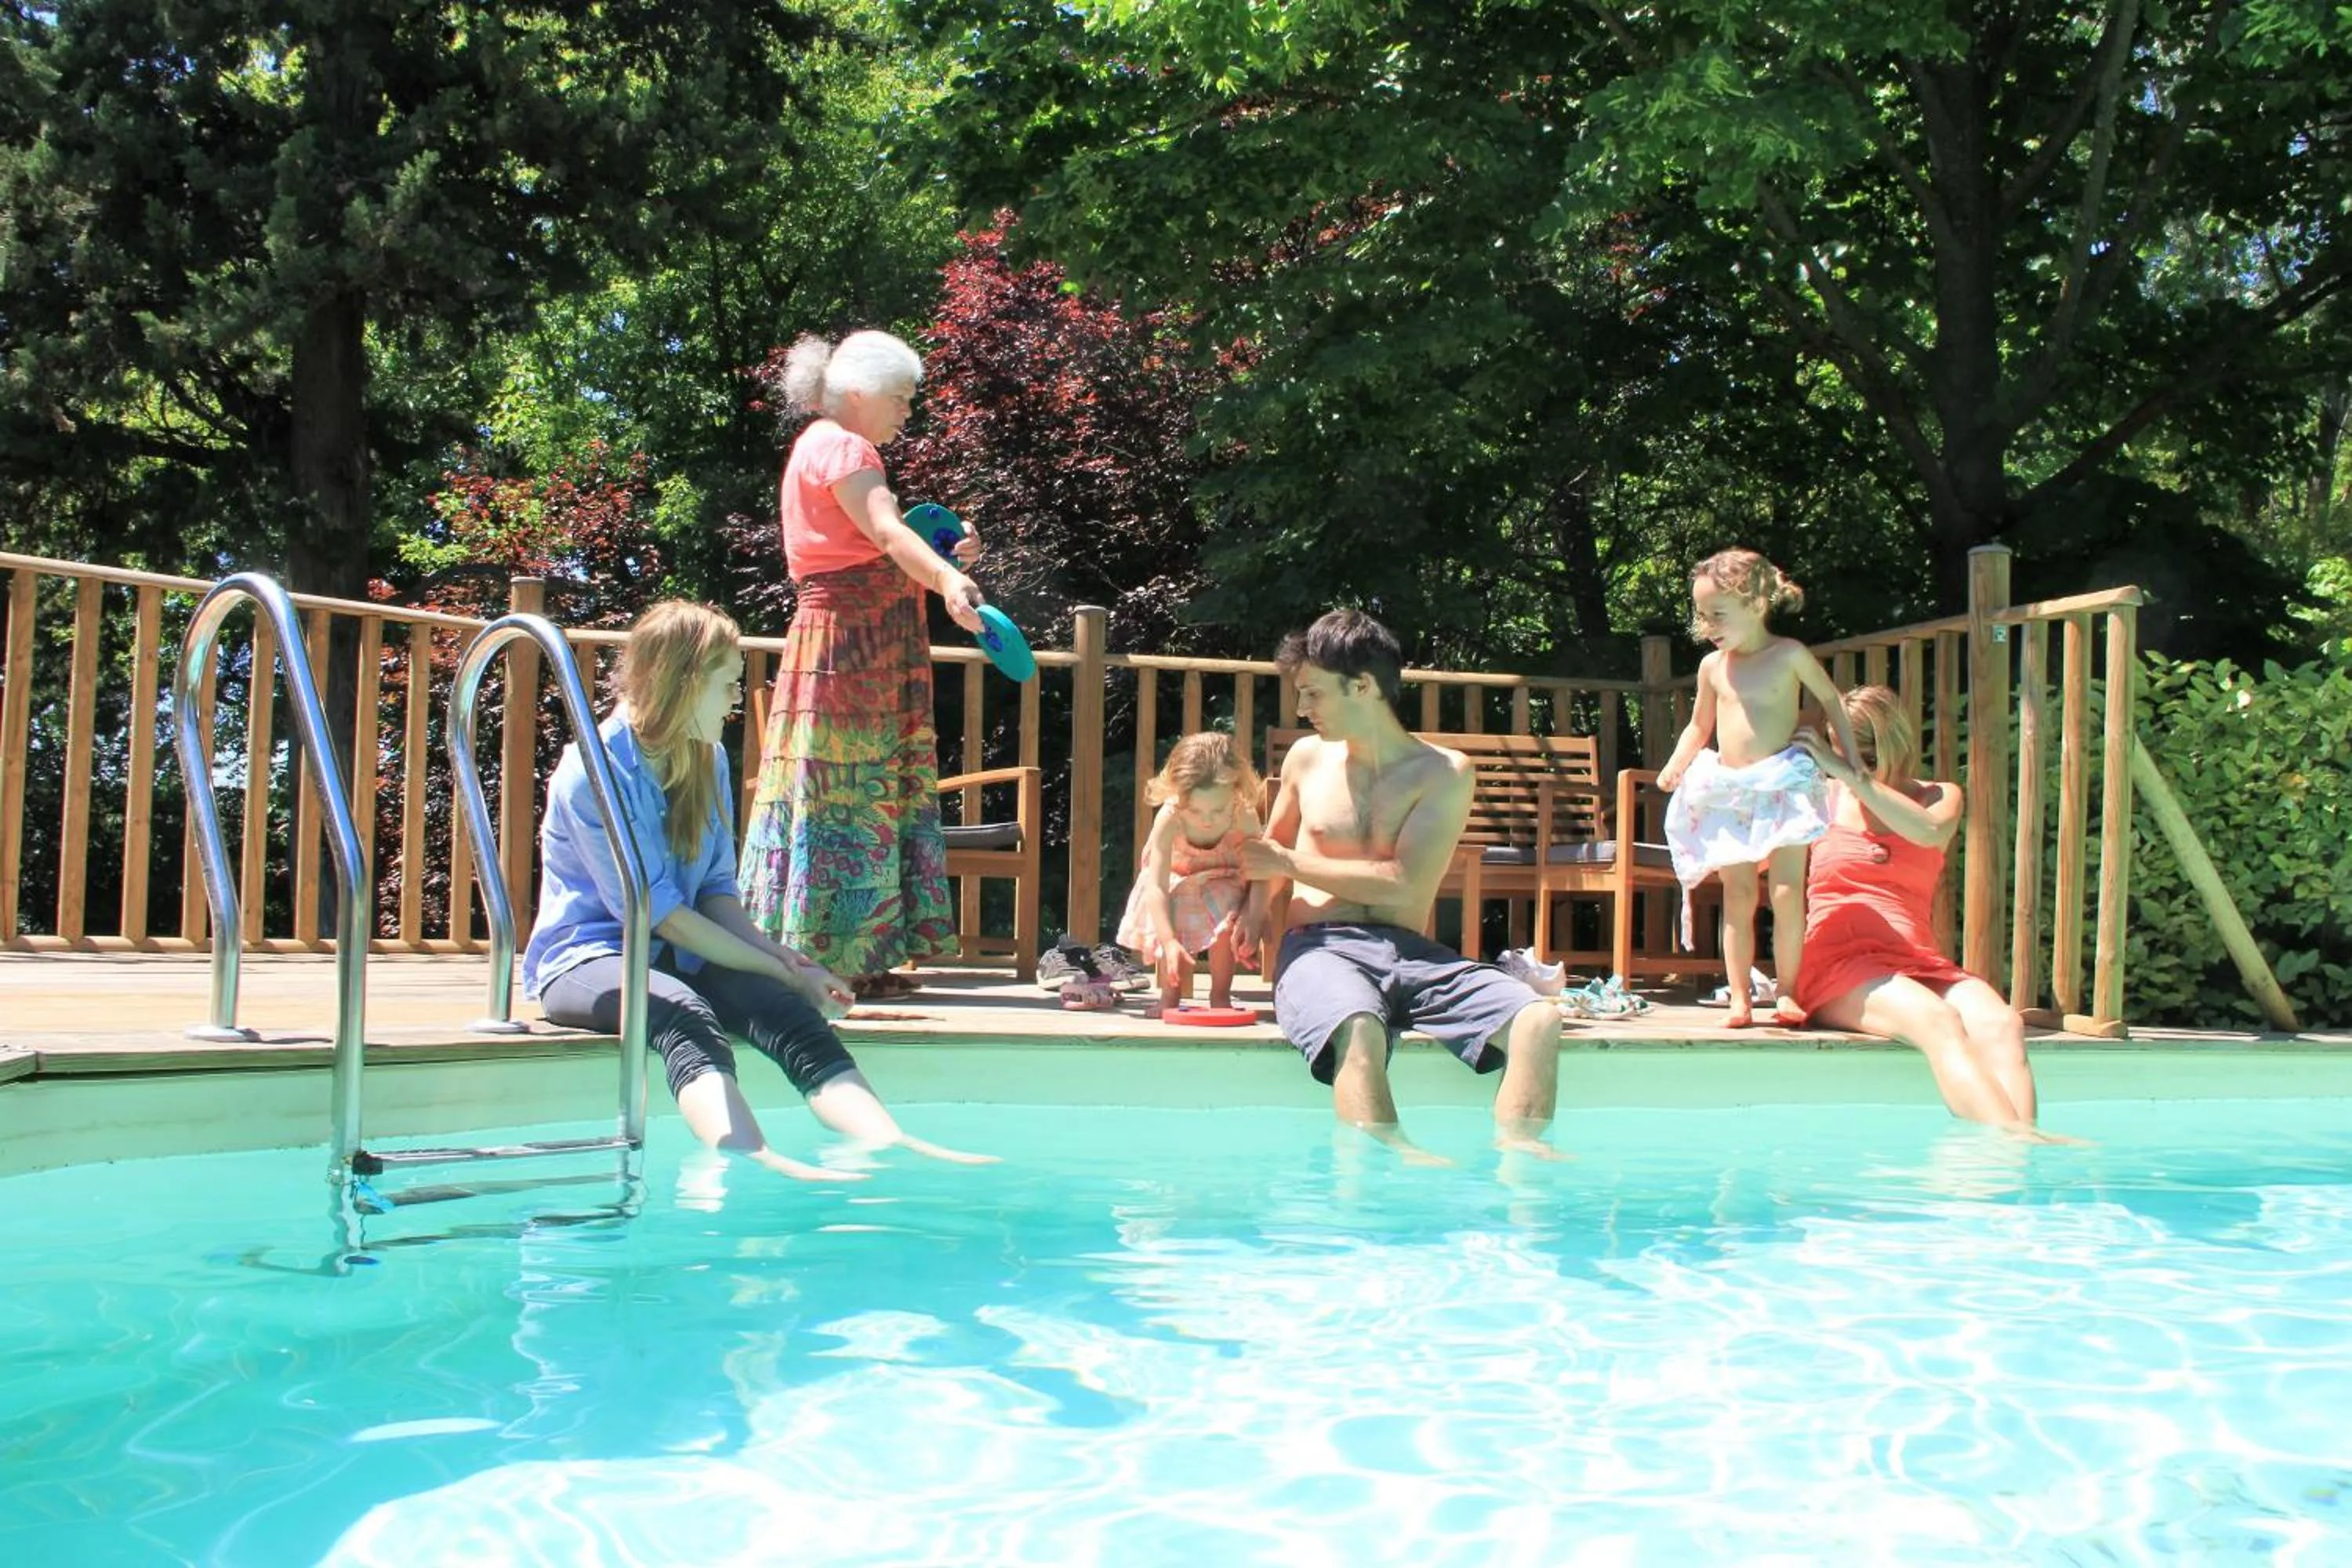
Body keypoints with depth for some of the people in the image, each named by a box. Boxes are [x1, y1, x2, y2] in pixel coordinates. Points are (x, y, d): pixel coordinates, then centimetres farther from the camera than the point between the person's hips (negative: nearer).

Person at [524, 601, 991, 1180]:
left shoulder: (710, 761, 9)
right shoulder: (592, 773, -14)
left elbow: (717, 890, 11)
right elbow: (658, 914, -15)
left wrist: (778, 956, -9)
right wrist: (780, 970, -14)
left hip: (678, 958, 6)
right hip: (587, 958, -6)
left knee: (789, 1014, -26)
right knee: (683, 1016, -40)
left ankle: (893, 1147, -47)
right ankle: (760, 1165, -65)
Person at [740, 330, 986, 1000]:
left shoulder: (827, 446, 23)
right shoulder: (840, 447, -9)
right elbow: (886, 531, -27)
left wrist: (943, 560, 8)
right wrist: (947, 578, -42)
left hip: (870, 653, 10)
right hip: (847, 640, -10)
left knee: (871, 794, 8)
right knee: (845, 793, -10)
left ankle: (862, 958, 10)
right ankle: (824, 960, -8)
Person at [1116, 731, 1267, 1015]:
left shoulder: (1244, 816, -32)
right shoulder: (1169, 819, -35)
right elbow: (1156, 886, -38)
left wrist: (1254, 917, -41)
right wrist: (1169, 942, -48)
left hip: (1225, 886, 0)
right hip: (1177, 884, 0)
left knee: (1227, 919, -29)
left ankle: (1220, 994, -6)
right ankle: (1170, 996, 1)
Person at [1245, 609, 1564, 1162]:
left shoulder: (1445, 773, 3)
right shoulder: (1308, 758, 14)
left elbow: (1403, 887, -7)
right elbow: (1270, 852, 29)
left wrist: (1291, 863, -2)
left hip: (1408, 951, 1)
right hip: (1320, 948, 0)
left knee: (1538, 1019, -25)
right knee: (1359, 1028, -38)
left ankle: (1517, 1144, -36)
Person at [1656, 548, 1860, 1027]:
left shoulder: (1790, 655, -3)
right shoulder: (1713, 666, 8)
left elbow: (1830, 701, 8)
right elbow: (1699, 726, 19)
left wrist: (1850, 760, 5)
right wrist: (1677, 763, 2)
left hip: (1783, 785, -3)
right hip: (1728, 791, 3)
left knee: (1787, 894, -6)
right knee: (1738, 898, 3)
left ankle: (1787, 992, 2)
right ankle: (1740, 996, 5)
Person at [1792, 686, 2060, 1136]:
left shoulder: (1938, 796, 17)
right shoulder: (1823, 797, 16)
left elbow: (1931, 832, -10)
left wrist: (1852, 775, -18)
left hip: (1919, 964, 3)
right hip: (1838, 965, -2)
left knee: (2001, 1024, -30)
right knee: (1937, 1022, -34)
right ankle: (2011, 1134, -53)